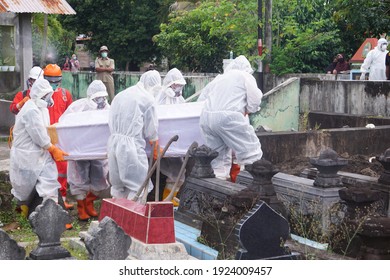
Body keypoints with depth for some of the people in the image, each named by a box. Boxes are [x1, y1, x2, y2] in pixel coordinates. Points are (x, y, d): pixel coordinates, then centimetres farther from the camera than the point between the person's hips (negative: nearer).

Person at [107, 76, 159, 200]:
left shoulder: (119, 95, 18)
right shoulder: (148, 99, -3)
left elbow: (111, 121, 18)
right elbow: (151, 130, 0)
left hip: (113, 142, 7)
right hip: (131, 145, -7)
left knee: (117, 186, 17)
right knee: (140, 185, -2)